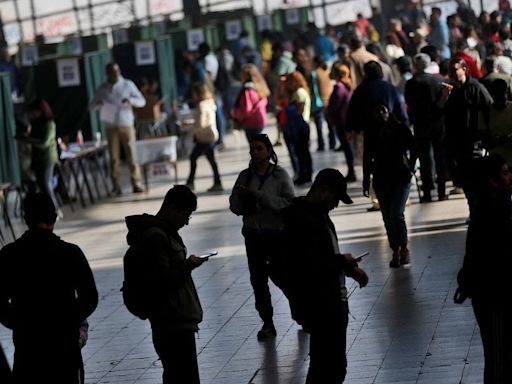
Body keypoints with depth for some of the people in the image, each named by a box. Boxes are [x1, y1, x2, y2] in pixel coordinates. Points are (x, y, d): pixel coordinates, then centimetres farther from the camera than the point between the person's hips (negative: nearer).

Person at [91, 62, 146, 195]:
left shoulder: (128, 85, 3)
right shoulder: (102, 88, 6)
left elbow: (142, 101, 3)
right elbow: (92, 105, 11)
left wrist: (131, 100, -18)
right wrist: (97, 103, -14)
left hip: (126, 125, -1)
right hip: (111, 127, 1)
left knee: (131, 155, -6)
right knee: (114, 157, -1)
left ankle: (136, 184, -2)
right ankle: (116, 187, 1)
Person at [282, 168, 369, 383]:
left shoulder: (318, 214, 13)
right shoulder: (302, 220, -20)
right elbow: (311, 267, -29)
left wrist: (350, 269, 9)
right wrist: (342, 261, -14)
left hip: (331, 303, 11)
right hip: (319, 308, -11)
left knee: (333, 365, 16)